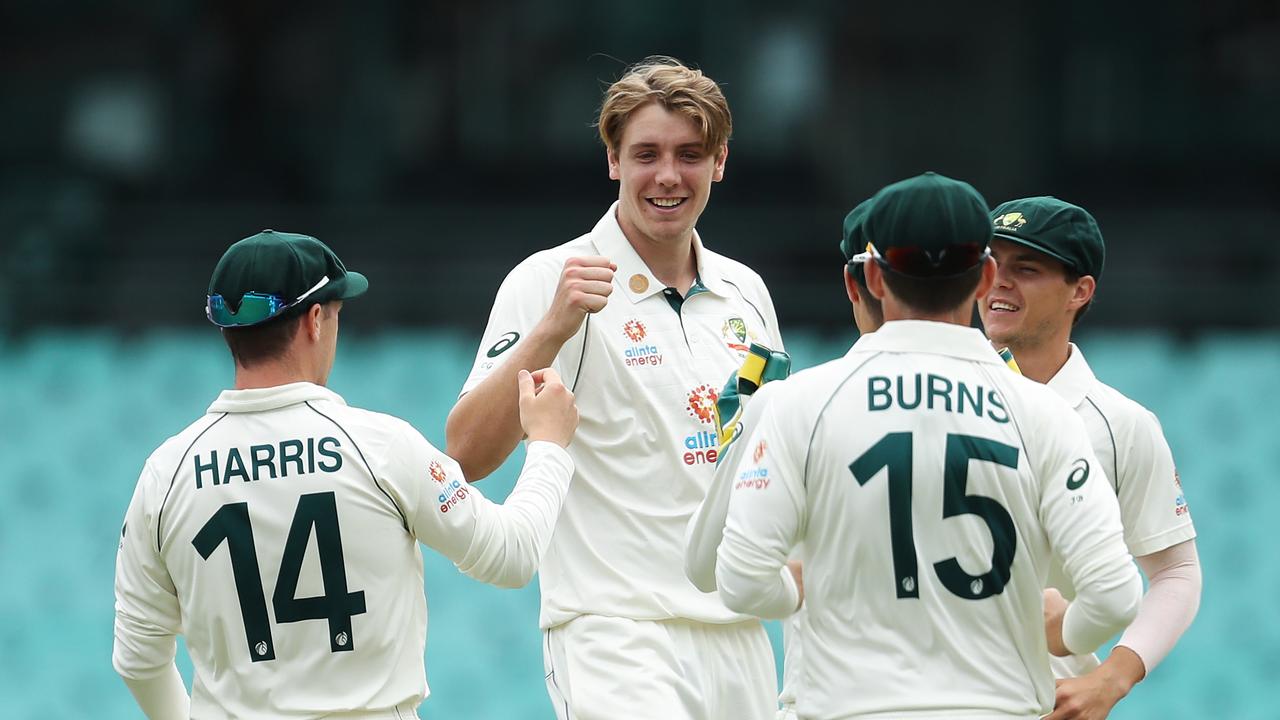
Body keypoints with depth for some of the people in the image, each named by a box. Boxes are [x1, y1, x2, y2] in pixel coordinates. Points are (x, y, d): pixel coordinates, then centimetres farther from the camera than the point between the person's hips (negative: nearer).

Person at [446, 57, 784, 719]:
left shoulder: (744, 292, 14)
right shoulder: (550, 281, -4)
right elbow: (465, 456, -14)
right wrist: (552, 329, -24)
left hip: (741, 639, 6)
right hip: (613, 633, -6)